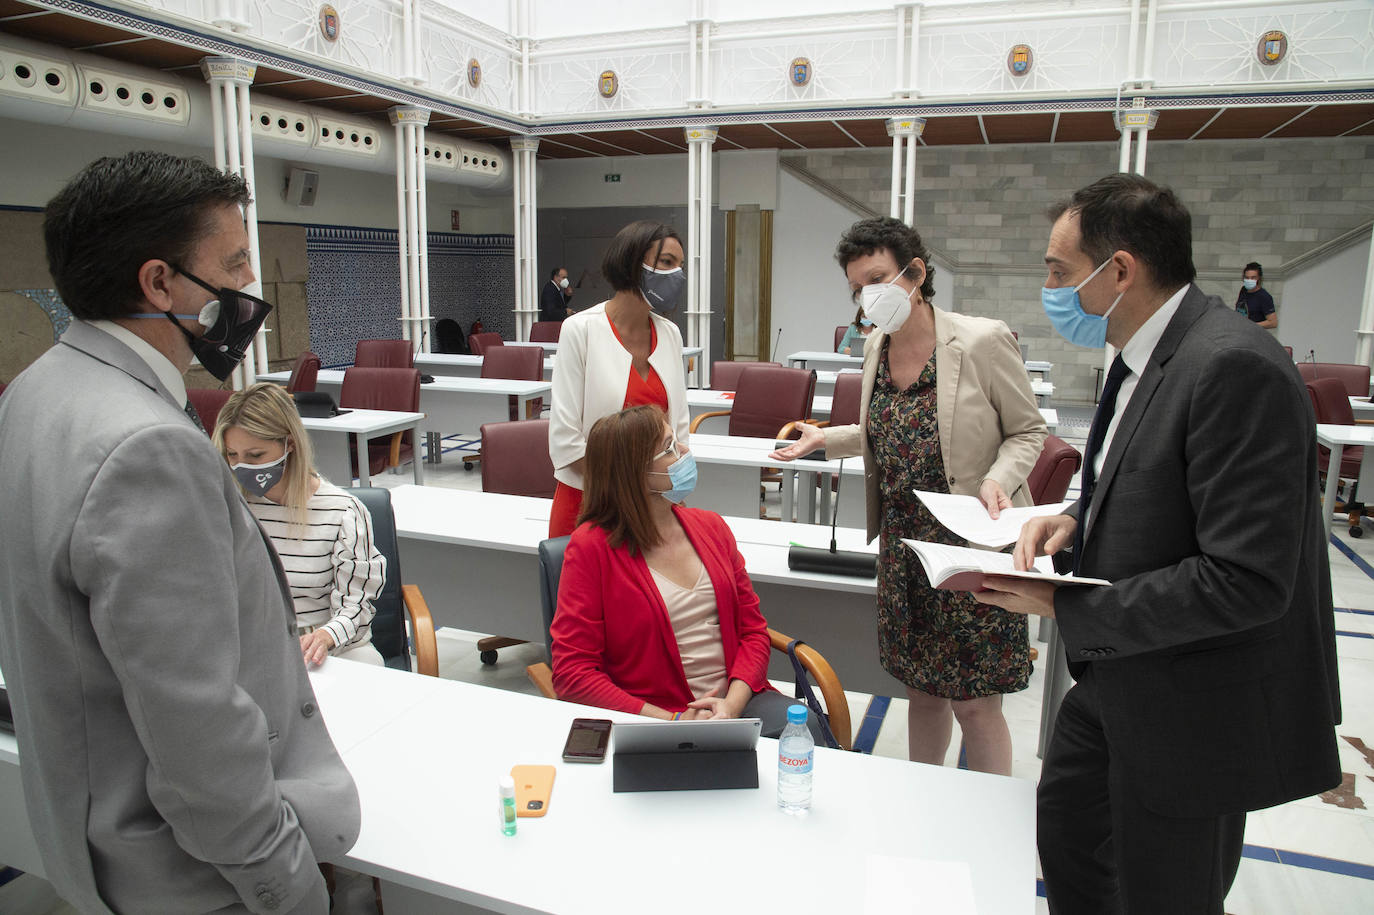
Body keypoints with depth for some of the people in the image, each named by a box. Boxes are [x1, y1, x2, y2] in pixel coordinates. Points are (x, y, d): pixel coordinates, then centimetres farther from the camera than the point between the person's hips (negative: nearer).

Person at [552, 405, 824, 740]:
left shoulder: (711, 526, 11)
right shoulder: (592, 547, -6)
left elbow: (752, 629, 11)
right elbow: (571, 672, -9)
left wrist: (732, 704, -9)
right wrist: (670, 722, -16)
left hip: (735, 701, 5)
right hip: (652, 716, -5)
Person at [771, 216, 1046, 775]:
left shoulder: (983, 341, -15)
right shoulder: (876, 345, 5)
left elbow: (1027, 431, -5)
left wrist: (997, 480, -23)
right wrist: (826, 439, 6)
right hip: (902, 544, 6)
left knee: (974, 705, 3)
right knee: (921, 690, 19)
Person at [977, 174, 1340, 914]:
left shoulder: (1236, 369, -27)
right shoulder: (1147, 355, 3)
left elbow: (1246, 581, -30)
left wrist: (1066, 608, -23)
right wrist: (1077, 517, -3)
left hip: (1193, 712, -9)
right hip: (1118, 676, 9)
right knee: (1066, 829, 25)